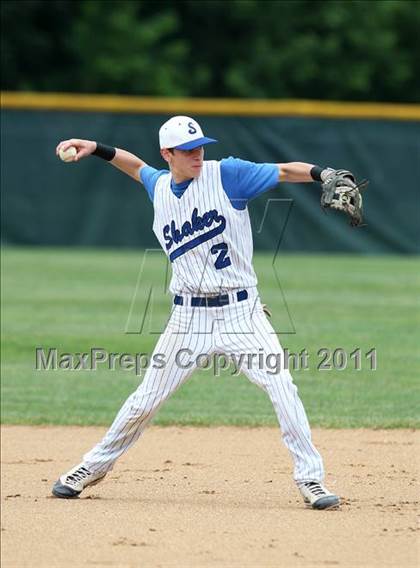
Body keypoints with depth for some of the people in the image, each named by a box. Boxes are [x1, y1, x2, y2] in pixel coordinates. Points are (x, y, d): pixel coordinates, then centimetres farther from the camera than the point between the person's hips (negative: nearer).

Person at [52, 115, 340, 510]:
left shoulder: (226, 174, -7)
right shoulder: (159, 187, 7)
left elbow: (284, 171, -15)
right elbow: (139, 168, 30)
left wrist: (326, 175, -31)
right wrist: (97, 149, 23)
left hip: (241, 310, -3)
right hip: (189, 315, 3)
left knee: (280, 384, -17)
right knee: (147, 398, 7)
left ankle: (310, 479, -9)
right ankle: (94, 466, 25)